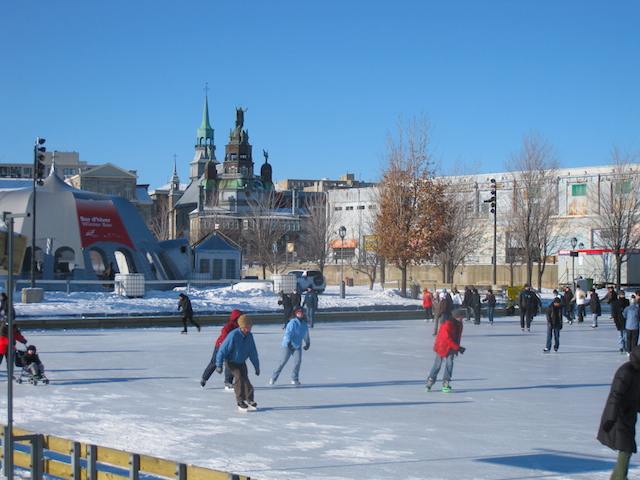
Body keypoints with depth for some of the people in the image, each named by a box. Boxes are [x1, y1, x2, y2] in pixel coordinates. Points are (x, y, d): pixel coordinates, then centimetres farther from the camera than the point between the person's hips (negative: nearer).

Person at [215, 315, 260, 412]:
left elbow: (253, 352, 4)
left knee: (245, 379, -2)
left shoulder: (249, 336, -8)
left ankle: (249, 400, 11)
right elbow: (223, 349, -21)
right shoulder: (233, 335, -27)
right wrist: (219, 365, -18)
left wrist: (256, 365, 8)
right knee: (239, 377, -20)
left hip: (241, 362, 6)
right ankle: (240, 402, -14)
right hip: (230, 361, -6)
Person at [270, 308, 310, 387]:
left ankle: (294, 380, 0)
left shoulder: (304, 324, 10)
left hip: (298, 346, 5)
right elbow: (288, 333, -22)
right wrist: (288, 342, -35)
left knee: (298, 361, -12)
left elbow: (306, 335, 27)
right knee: (283, 362, -4)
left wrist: (308, 342, 37)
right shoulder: (292, 322, -12)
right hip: (288, 345, -5)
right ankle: (273, 378, 10)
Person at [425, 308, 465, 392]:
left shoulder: (459, 324, 0)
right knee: (437, 364, 3)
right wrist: (458, 347, -26)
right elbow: (447, 339, -27)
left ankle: (446, 383, -7)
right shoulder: (447, 325, -26)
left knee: (449, 363, -10)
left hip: (451, 348, 5)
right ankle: (430, 381, 21)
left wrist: (457, 347, 8)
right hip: (442, 347, -5)